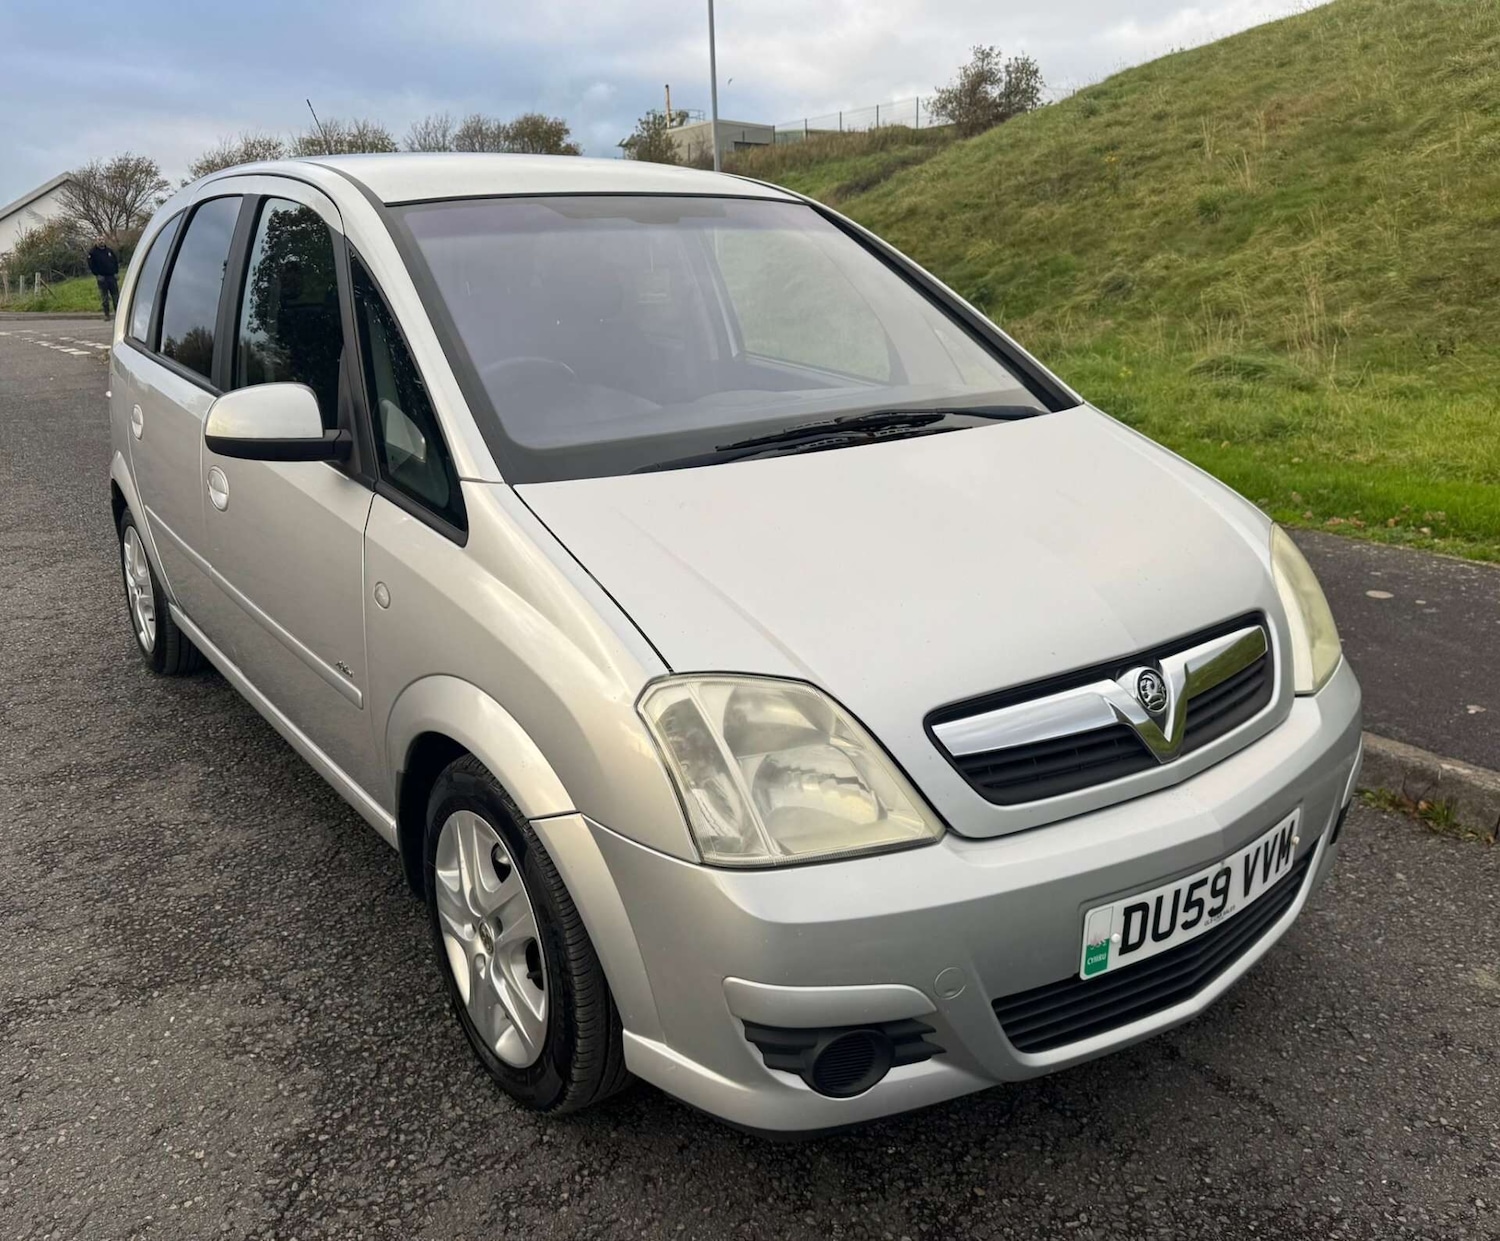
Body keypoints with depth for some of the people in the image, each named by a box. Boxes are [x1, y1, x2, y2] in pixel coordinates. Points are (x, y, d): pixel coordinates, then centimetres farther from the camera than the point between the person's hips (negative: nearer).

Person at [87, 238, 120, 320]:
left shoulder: (109, 251, 10)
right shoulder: (93, 252, -3)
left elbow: (116, 261, 18)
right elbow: (91, 265, -7)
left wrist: (116, 272, 8)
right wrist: (97, 275, -13)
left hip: (111, 276, 4)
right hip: (101, 278, -4)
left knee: (116, 295, 5)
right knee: (104, 297, 0)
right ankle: (107, 314, 4)